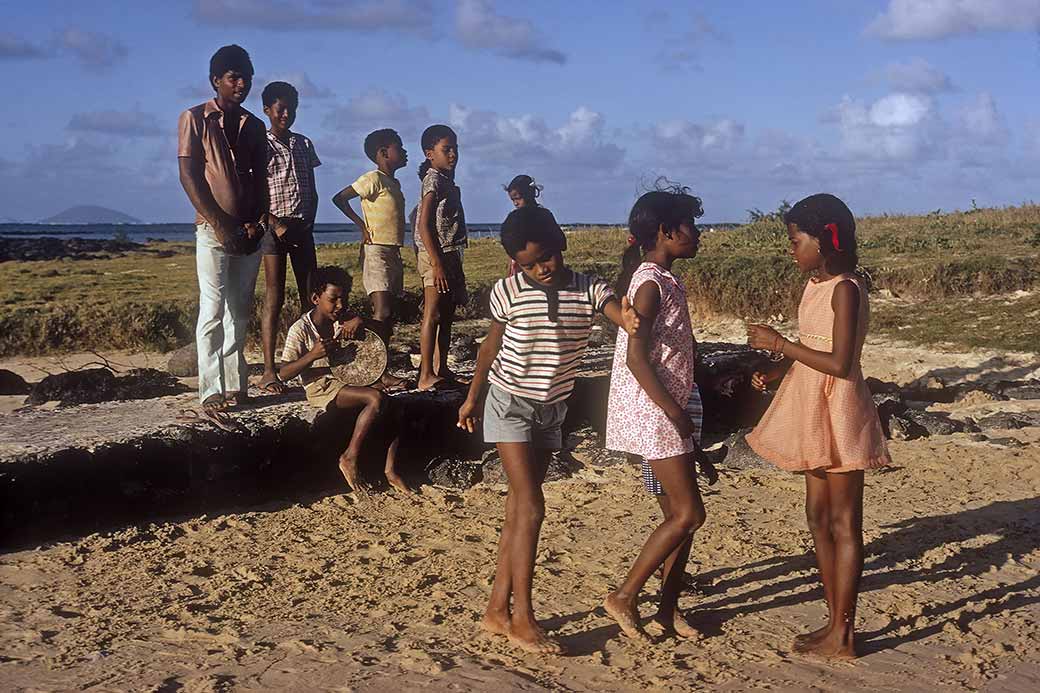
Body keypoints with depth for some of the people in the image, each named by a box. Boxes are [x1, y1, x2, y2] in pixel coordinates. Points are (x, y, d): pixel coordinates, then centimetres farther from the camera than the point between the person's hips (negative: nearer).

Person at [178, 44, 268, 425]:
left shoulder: (254, 126, 15)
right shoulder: (195, 118, 0)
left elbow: (260, 178, 12)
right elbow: (189, 175, -6)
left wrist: (258, 222, -4)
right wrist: (220, 223, -13)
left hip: (249, 232, 5)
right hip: (213, 229, -5)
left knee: (240, 312, 7)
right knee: (213, 311, -9)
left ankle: (235, 385, 13)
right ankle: (211, 393, -9)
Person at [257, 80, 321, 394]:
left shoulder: (304, 144, 14)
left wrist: (310, 223, 2)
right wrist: (276, 226, -13)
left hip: (302, 228, 6)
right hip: (275, 226, -6)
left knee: (310, 296, 3)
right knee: (274, 298, -8)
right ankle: (269, 372, -8)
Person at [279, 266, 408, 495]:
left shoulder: (343, 319, 8)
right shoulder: (300, 330, -9)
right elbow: (284, 374, -13)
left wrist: (361, 321, -10)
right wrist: (312, 355, -28)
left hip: (348, 380, 7)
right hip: (322, 388, -7)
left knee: (393, 409, -15)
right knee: (377, 398, -29)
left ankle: (391, 470, -9)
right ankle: (349, 458, -18)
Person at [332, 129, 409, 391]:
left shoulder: (394, 183, 18)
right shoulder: (373, 179, -9)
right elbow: (339, 198, -13)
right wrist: (362, 225, -11)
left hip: (393, 253, 9)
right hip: (376, 252, -9)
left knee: (389, 315, 7)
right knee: (381, 313, -16)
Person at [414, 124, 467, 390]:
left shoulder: (447, 180, 17)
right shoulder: (434, 180, -12)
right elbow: (424, 226, -19)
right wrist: (437, 264, -24)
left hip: (450, 254, 10)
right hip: (436, 255, -10)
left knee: (447, 316, 13)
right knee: (433, 315, -10)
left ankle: (441, 369, 20)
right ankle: (426, 376, -10)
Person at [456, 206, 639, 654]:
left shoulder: (589, 290, -9)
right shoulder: (508, 292, -12)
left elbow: (619, 313, -29)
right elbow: (490, 347, 2)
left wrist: (629, 320, -53)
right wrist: (472, 398, 11)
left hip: (551, 410, 4)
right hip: (508, 404, -4)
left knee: (518, 511, 8)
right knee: (531, 506, -12)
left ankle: (497, 612, 15)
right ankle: (522, 620, -8)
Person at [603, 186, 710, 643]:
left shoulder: (666, 281, 15)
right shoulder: (650, 284, -15)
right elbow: (636, 357, -22)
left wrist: (682, 411, 19)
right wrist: (675, 412, -19)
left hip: (671, 410, 10)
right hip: (652, 413, -10)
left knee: (679, 514, 11)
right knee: (688, 514, -7)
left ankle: (668, 609, 19)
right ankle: (624, 597, 1)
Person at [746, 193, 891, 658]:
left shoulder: (845, 289, -17)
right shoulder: (816, 285, 10)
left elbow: (839, 364, -23)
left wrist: (780, 344, -18)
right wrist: (775, 371, 2)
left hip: (838, 411, -9)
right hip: (815, 413, 9)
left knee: (843, 523, -1)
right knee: (818, 517, 13)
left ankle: (842, 636, 7)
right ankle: (835, 622, 23)